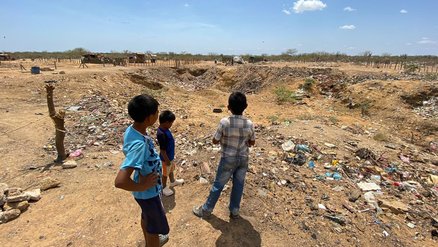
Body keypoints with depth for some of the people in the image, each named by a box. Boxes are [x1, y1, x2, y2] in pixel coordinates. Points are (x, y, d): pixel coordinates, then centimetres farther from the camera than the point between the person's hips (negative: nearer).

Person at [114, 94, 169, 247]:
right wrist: (141, 187, -26)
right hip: (149, 192, -9)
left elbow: (127, 150, 10)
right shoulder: (140, 144, -39)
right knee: (155, 228, 17)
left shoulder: (131, 129, -11)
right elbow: (120, 181, -44)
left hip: (148, 190, 9)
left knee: (147, 218, 32)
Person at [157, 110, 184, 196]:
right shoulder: (161, 134, -36)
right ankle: (164, 187, 38)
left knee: (171, 169, 30)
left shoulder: (165, 129, -6)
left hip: (170, 155, 9)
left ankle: (173, 182, 53)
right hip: (166, 157, -9)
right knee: (166, 173, 15)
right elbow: (162, 150, -28)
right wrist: (167, 160, -18)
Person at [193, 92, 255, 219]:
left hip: (228, 159, -3)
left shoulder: (224, 122, -22)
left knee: (218, 185, 12)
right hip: (243, 159, 3)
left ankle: (206, 210, 30)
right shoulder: (249, 124, -12)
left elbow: (215, 141, -11)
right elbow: (252, 142, 2)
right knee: (238, 185, 19)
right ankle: (234, 211, 36)